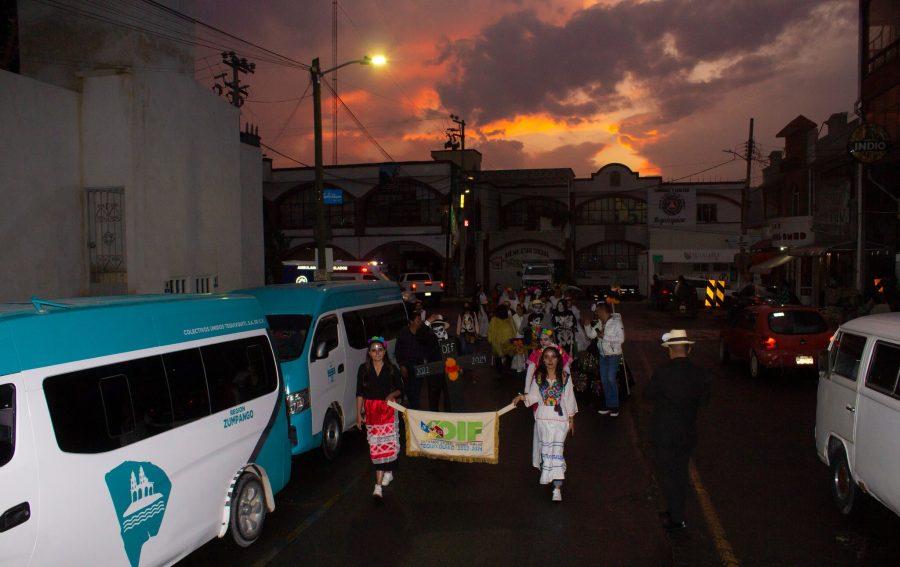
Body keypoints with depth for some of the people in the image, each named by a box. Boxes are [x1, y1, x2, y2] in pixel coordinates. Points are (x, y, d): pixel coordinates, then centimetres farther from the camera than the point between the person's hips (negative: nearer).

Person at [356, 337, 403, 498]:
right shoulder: (363, 369, 3)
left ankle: (378, 484, 0)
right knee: (376, 445, 4)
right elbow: (359, 393, 6)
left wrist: (392, 395, -12)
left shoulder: (392, 369, 1)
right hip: (370, 410, 1)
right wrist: (359, 414, 3)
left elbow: (400, 388, 9)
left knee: (387, 443, -6)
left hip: (388, 409, -1)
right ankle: (388, 472, 26)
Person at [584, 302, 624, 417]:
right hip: (603, 355, 7)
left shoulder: (616, 322, -13)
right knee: (604, 380, 9)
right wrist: (587, 325, -4)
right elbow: (591, 334, 12)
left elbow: (621, 339, -20)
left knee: (611, 379, -11)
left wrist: (604, 336, -21)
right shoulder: (599, 323, 8)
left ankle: (614, 406, 0)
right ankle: (608, 405, 19)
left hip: (613, 355, -7)